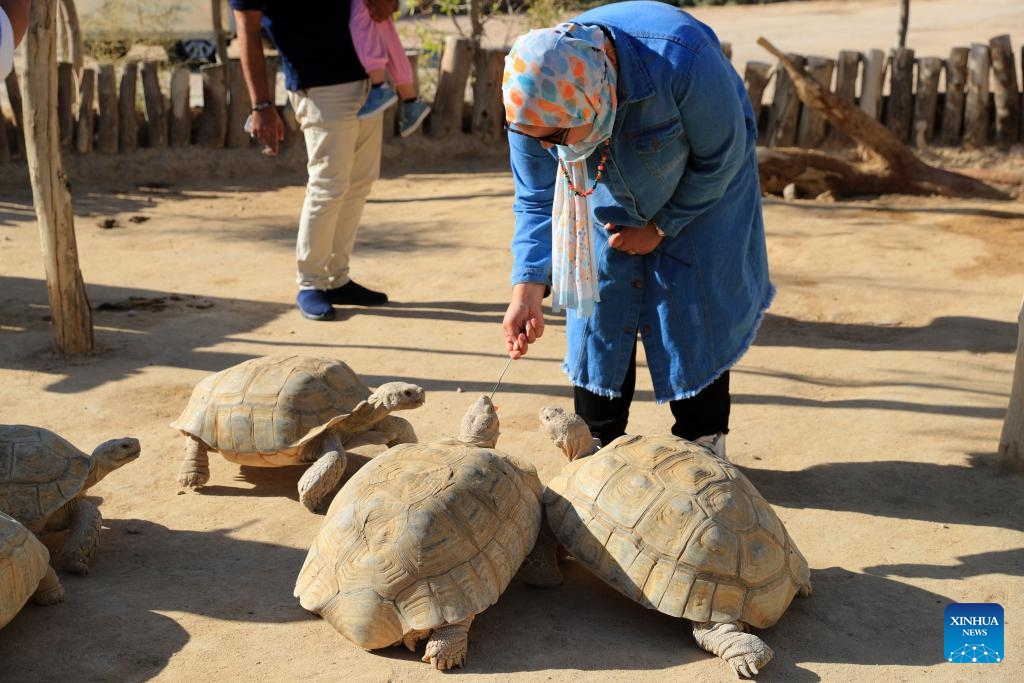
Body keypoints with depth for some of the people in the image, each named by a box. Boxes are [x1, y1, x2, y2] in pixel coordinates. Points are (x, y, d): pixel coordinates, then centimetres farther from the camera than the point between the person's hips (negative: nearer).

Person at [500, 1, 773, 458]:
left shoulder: (682, 59, -43)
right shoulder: (533, 100, -29)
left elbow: (722, 157, -24)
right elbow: (535, 201, -14)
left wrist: (661, 228, -16)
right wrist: (527, 290, -27)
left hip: (702, 190, -3)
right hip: (609, 198, 3)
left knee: (695, 313, -5)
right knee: (598, 306, 0)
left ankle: (704, 444, 12)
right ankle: (598, 447, 14)